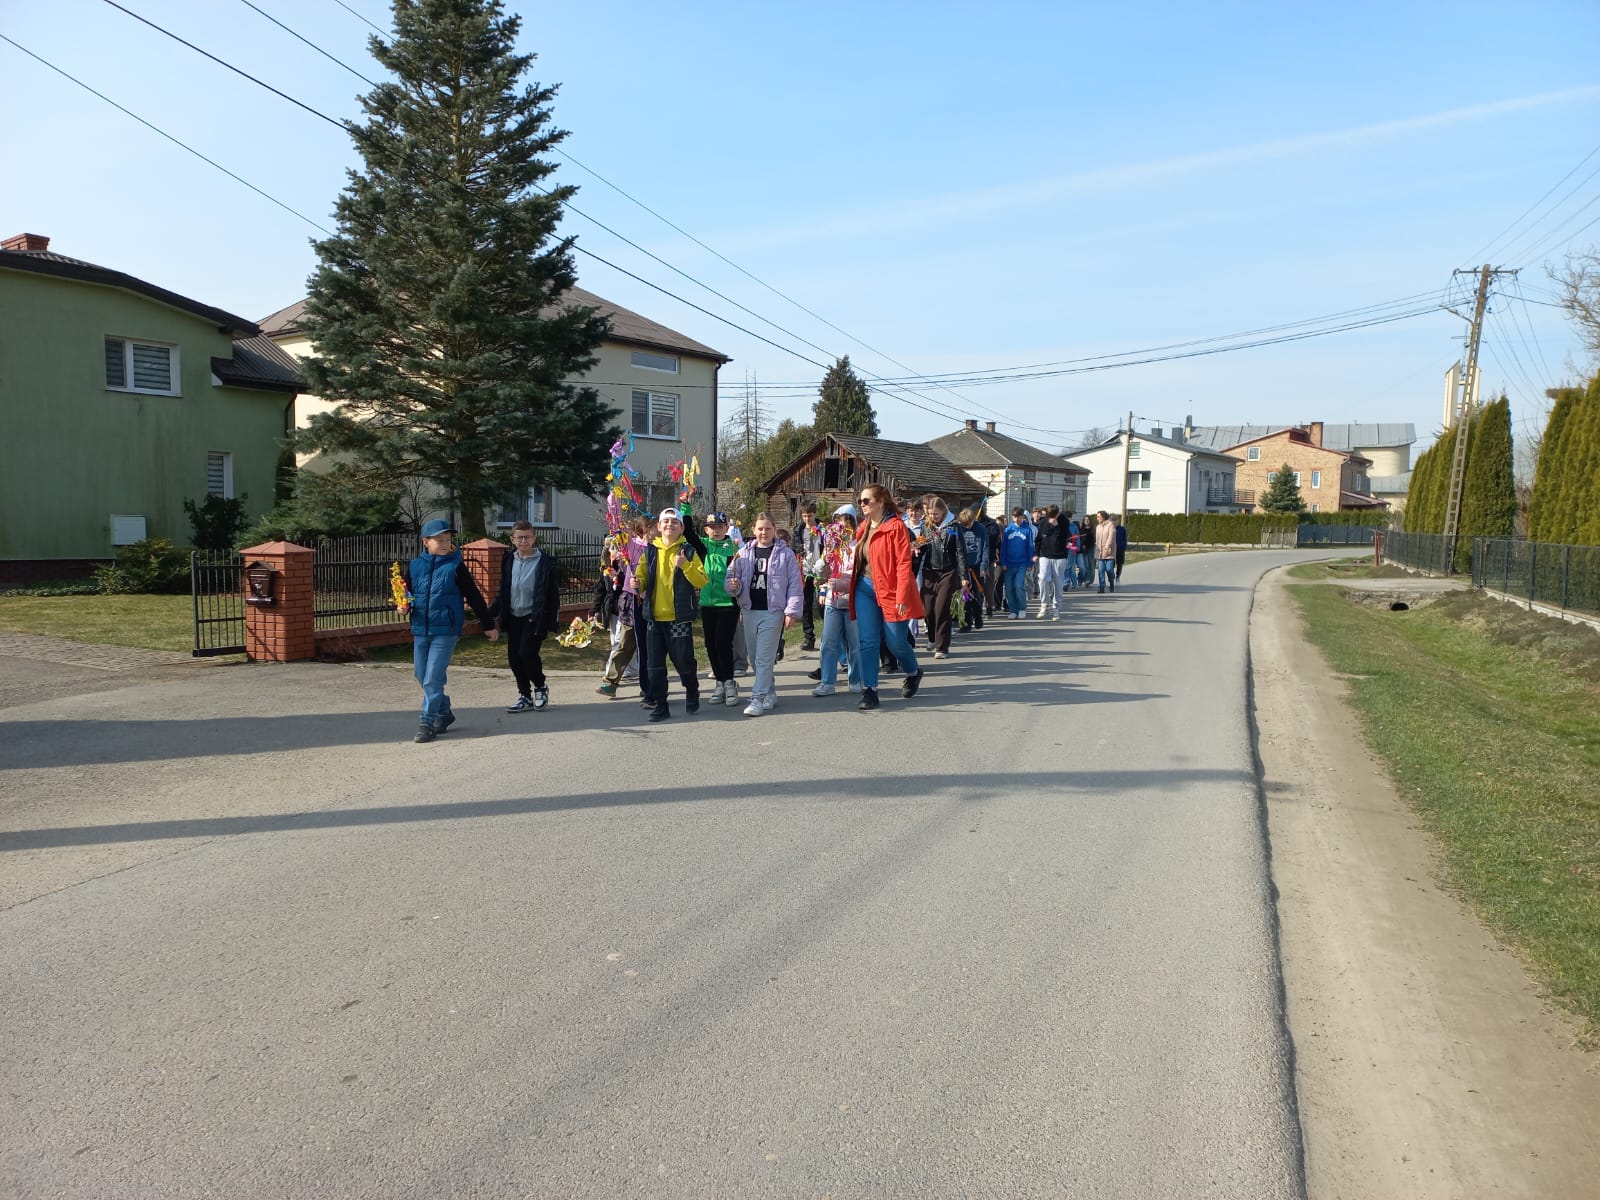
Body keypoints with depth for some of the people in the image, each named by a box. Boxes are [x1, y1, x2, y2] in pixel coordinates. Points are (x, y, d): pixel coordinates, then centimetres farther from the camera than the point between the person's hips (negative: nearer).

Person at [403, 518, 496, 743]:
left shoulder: (455, 567, -4)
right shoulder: (414, 566, 5)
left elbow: (474, 597, 2)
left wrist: (488, 625, 6)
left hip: (446, 631, -5)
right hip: (420, 630, 5)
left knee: (433, 679, -8)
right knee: (422, 677, 13)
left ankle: (427, 723, 0)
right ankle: (444, 712, 32)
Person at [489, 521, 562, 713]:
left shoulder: (546, 562, -7)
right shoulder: (509, 561, 10)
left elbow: (553, 594, -7)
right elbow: (503, 592, 17)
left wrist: (551, 621, -12)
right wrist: (492, 614, 10)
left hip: (534, 617, -6)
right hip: (513, 618, 6)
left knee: (527, 652, -16)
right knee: (514, 657, 6)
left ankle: (540, 687, 10)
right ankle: (525, 696, 18)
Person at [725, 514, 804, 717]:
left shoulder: (785, 553, -1)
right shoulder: (744, 553, 8)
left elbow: (795, 584, -3)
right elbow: (731, 576, 10)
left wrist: (792, 611, -8)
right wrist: (733, 586, -13)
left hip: (773, 612, -5)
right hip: (750, 611, 5)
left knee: (765, 658, -8)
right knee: (755, 658, 12)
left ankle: (758, 699, -5)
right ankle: (770, 693, 25)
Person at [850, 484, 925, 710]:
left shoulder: (896, 526, -13)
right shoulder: (865, 526, 10)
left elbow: (904, 563, -17)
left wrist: (902, 597, -21)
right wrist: (853, 585, 8)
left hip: (890, 590, -6)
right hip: (865, 588, 6)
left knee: (895, 642, 3)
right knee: (868, 641, 1)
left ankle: (913, 672, 33)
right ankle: (869, 690, 7)